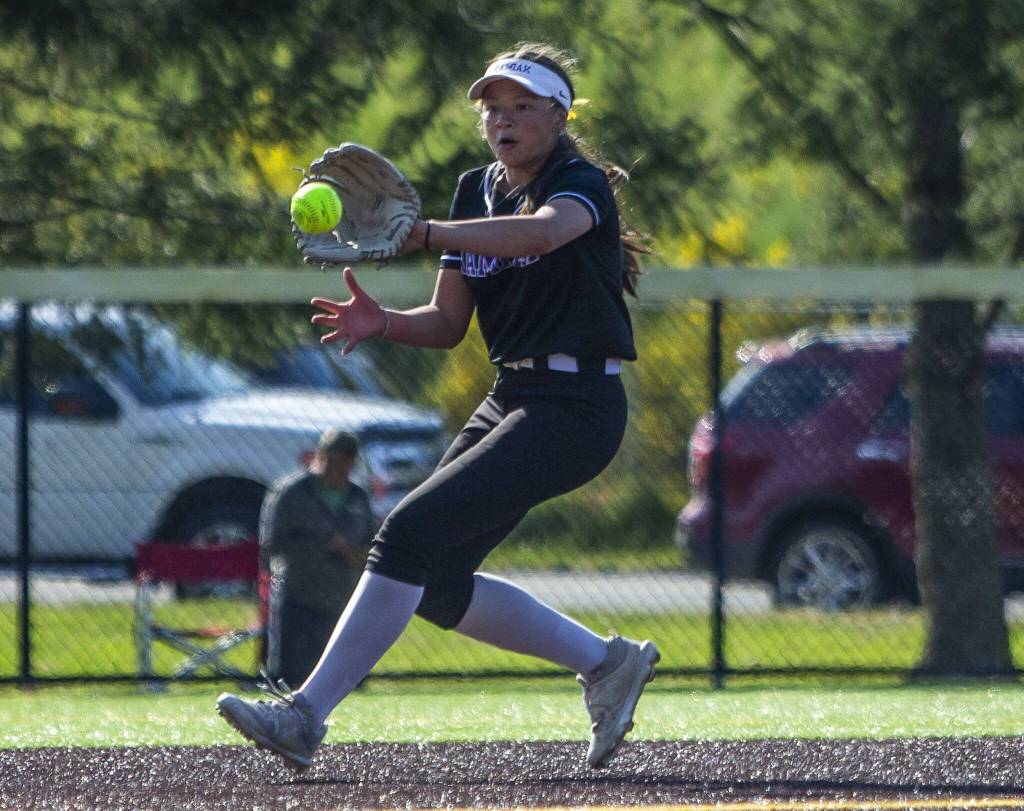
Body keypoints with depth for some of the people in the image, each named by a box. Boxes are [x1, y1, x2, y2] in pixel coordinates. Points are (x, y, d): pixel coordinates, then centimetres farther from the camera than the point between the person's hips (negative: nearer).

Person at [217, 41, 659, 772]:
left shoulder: (582, 184, -10)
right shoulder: (477, 192, 12)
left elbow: (543, 230, -36)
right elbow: (449, 324, 11)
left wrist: (420, 234, -48)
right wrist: (381, 323, -11)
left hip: (577, 407, -9)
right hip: (510, 401, 9)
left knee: (411, 531, -19)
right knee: (436, 587, 4)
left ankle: (306, 716, -19)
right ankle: (607, 663, 19)